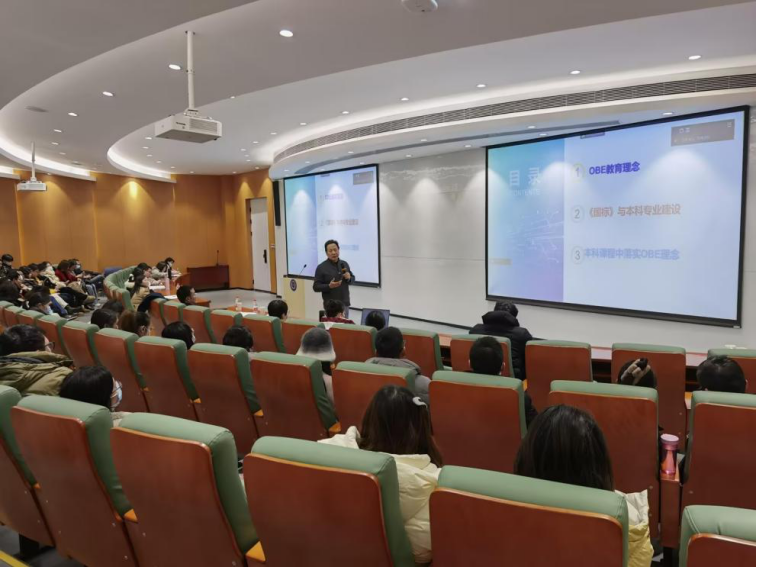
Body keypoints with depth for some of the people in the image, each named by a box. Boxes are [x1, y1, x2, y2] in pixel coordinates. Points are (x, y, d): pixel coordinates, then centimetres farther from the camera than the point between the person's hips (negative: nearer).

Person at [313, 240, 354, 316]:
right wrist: (329, 286, -23)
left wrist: (349, 278, -7)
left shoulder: (345, 264, 8)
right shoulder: (321, 267, -6)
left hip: (345, 304, 5)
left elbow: (353, 280, 16)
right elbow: (316, 287, -7)